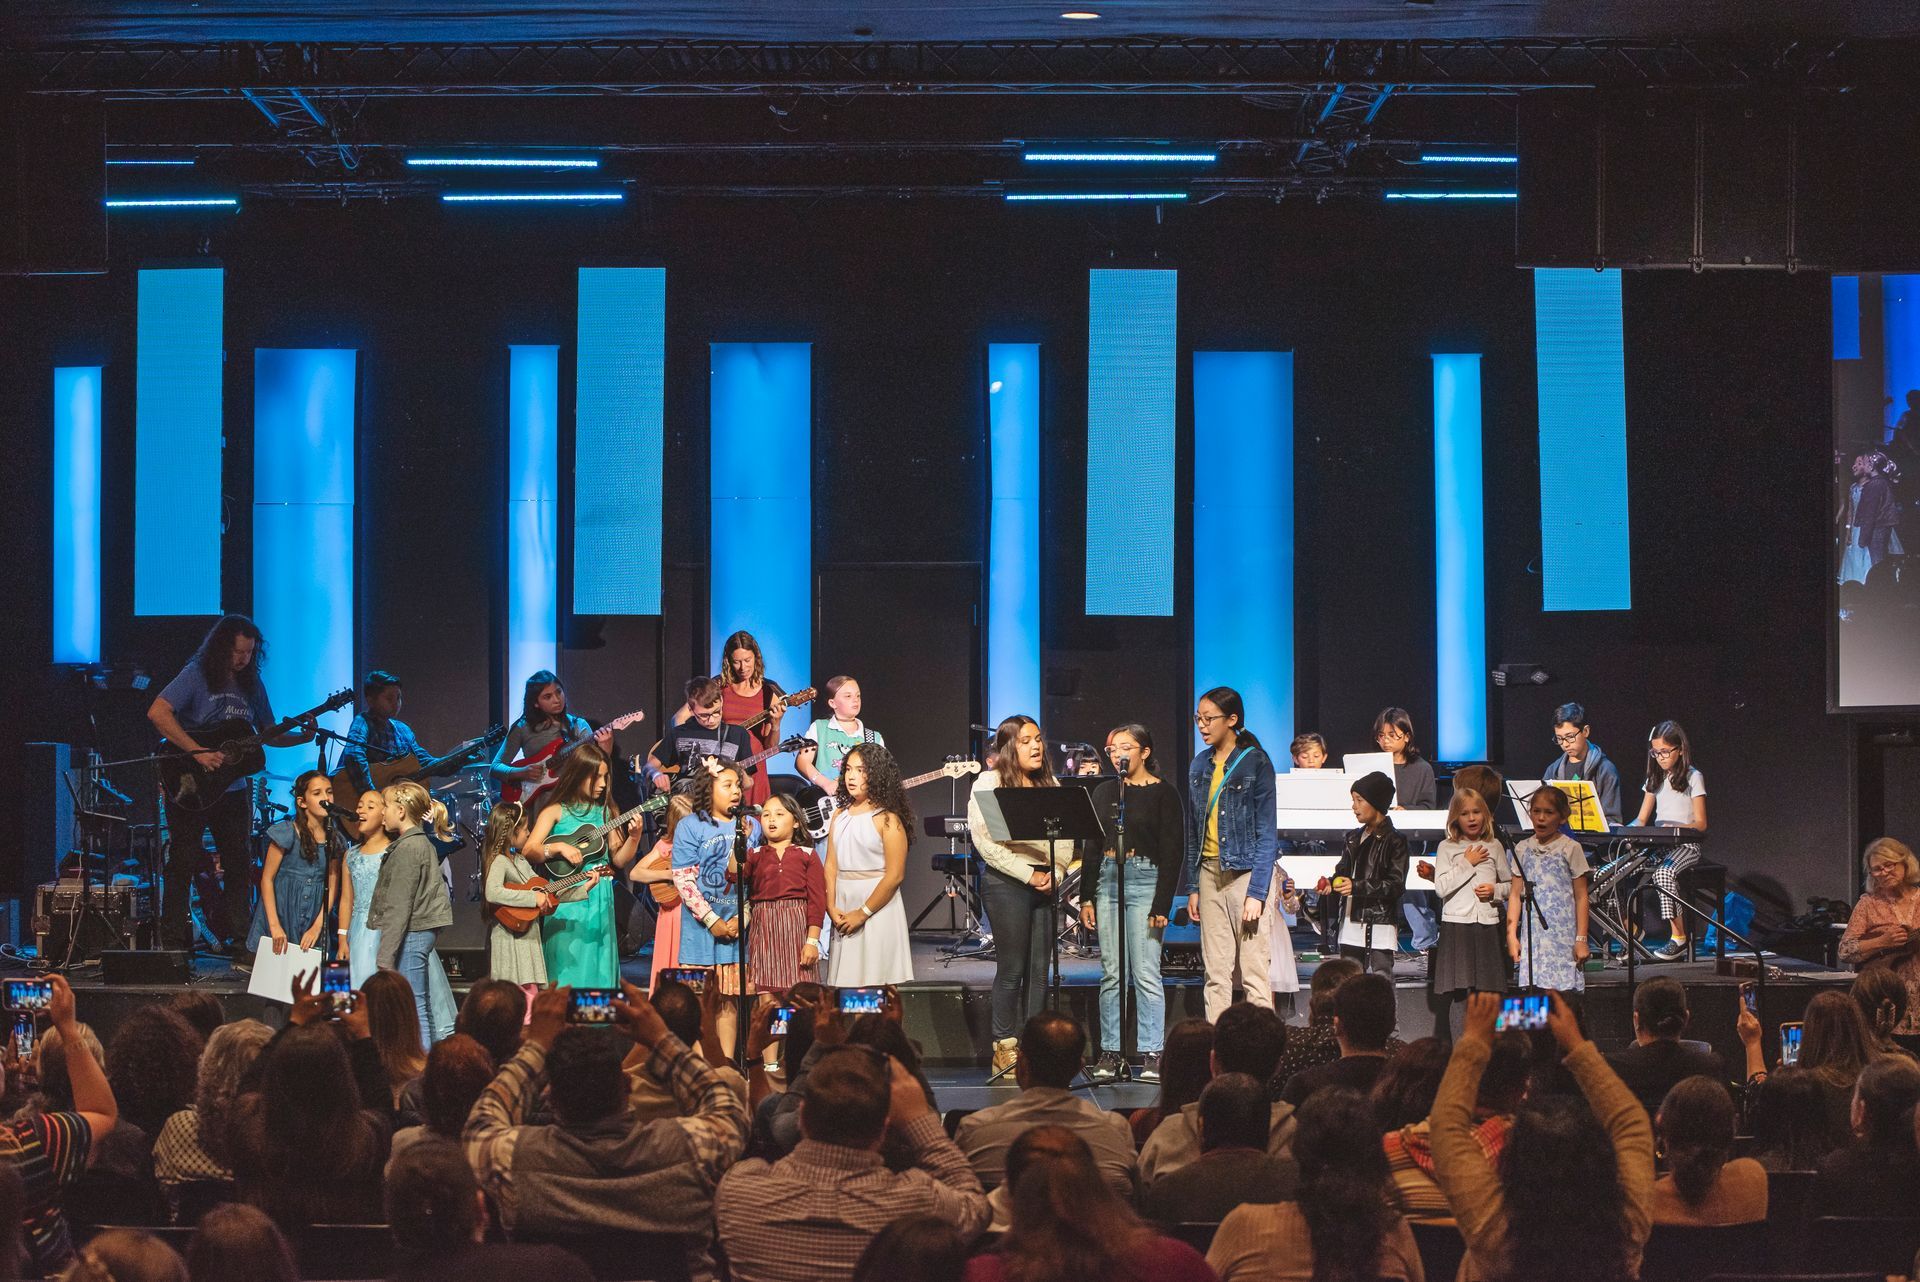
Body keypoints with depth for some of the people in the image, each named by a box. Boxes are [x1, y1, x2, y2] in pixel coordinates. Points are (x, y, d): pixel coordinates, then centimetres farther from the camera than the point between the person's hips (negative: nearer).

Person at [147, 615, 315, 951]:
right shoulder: (195, 676, -9)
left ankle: (237, 939, 15)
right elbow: (157, 713, -21)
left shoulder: (251, 684, 10)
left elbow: (268, 734, 17)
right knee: (183, 863, -2)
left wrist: (301, 737, -3)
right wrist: (198, 752, -25)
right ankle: (173, 942, 5)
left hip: (232, 788, 6)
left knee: (240, 865, 6)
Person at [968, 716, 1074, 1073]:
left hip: (1046, 882, 6)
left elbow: (1066, 835, 15)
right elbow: (984, 840, -11)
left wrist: (1055, 872, -2)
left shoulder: (1050, 784, 16)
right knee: (1012, 969, -4)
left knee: (1040, 970, 4)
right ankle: (1005, 1048, 4)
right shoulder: (989, 783, -3)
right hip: (1006, 883, -5)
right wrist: (1028, 875, -12)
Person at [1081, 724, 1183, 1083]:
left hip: (1144, 880, -5)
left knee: (1145, 974, -6)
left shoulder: (1163, 793, -2)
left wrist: (1162, 904, -12)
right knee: (1110, 974, 5)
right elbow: (1091, 847, 15)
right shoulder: (1104, 792, 13)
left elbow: (1173, 851, -6)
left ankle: (1152, 1055, -2)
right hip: (1107, 879, 5)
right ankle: (1110, 1053, 8)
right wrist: (1086, 898, 8)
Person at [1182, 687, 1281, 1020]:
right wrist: (1192, 887, 11)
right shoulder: (1200, 767, 11)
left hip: (1248, 870, -6)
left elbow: (1267, 831, -9)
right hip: (1210, 872, 6)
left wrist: (1257, 893, -15)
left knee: (1254, 973, -7)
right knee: (1215, 973, 6)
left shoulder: (1255, 763, -6)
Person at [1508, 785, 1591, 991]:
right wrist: (1511, 934, 2)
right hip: (1532, 937, 3)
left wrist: (1581, 939, -4)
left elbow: (1581, 897, 0)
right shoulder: (1523, 849, 10)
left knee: (1562, 996, -8)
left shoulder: (1570, 848, 0)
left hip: (1563, 938, -3)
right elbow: (1515, 894, 10)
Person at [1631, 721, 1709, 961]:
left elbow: (1701, 824, -4)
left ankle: (1679, 937, -27)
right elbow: (1642, 819, 17)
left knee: (1664, 872, -37)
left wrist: (1675, 828, -23)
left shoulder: (1693, 777, 0)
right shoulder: (1655, 778, 18)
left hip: (1686, 845, -6)